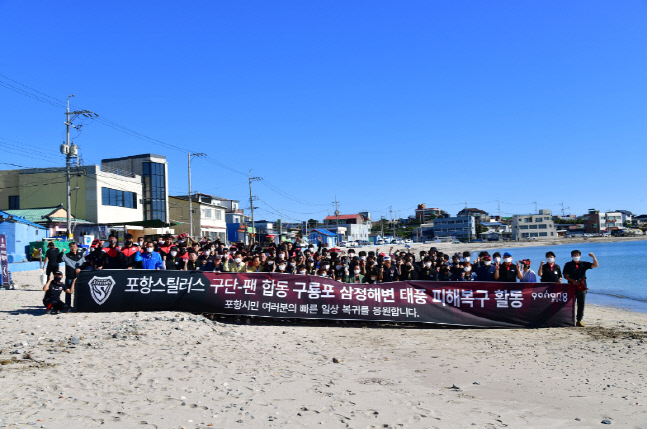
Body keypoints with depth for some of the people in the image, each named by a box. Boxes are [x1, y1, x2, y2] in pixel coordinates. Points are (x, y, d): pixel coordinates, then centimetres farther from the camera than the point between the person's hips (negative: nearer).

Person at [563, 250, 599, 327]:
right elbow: (565, 276, 1)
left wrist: (593, 257, -11)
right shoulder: (568, 265, 6)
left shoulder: (584, 264, 10)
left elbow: (595, 265, 4)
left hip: (582, 287, 2)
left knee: (581, 304, 3)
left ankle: (579, 320, 9)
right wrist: (573, 281, -13)